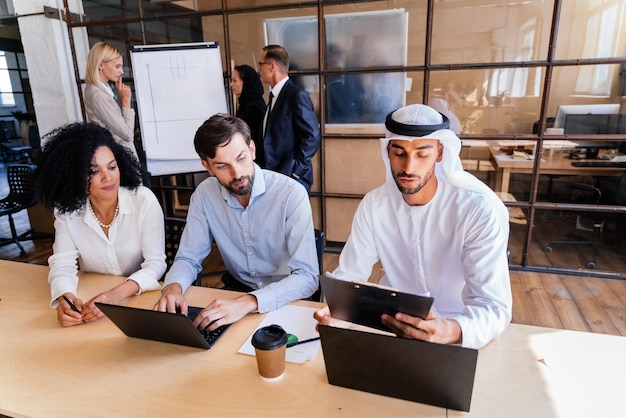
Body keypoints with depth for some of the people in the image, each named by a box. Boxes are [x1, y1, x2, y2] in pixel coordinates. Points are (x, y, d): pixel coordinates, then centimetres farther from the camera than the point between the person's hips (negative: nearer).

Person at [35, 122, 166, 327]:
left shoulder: (144, 200, -15)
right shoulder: (67, 210, -5)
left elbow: (155, 263, -16)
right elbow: (62, 263, -9)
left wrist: (117, 294, -32)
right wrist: (65, 298, -31)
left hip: (143, 298, -3)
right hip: (92, 299, 3)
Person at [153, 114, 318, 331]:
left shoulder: (291, 194, -22)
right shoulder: (204, 194, -7)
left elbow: (307, 276, -26)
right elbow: (188, 258, 0)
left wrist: (247, 303, -40)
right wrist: (173, 286, -23)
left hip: (286, 298, -4)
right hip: (236, 288, 4)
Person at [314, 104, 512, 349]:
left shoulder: (480, 209, -18)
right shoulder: (375, 204, -7)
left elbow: (494, 306, -22)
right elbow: (349, 273, -6)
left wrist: (452, 331, -43)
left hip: (455, 330, -2)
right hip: (393, 323, 2)